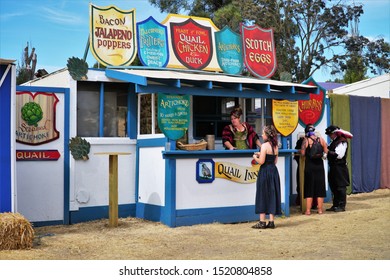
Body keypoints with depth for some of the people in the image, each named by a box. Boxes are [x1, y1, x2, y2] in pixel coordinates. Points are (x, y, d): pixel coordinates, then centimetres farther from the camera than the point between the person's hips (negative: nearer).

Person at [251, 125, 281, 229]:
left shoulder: (264, 145, -14)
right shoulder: (275, 146, 9)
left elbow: (261, 161, -18)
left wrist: (255, 157, 3)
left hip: (265, 172, -7)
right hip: (274, 171, 7)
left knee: (262, 196, 0)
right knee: (272, 195, 10)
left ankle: (262, 222, 1)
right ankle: (271, 221, 11)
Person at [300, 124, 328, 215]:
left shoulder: (306, 140, -10)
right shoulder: (321, 139, -1)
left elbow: (302, 153, -13)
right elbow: (326, 151, 2)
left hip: (309, 166, -2)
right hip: (319, 165, 3)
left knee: (309, 188, 4)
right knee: (320, 187, 11)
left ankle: (308, 210, 4)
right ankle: (320, 209, 14)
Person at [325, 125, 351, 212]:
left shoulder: (342, 142, -12)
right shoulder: (334, 142, 16)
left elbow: (339, 155, -20)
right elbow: (330, 152, 18)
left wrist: (328, 152, -20)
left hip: (340, 167, -9)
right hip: (333, 167, 9)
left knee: (341, 186, -4)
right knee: (333, 186, 12)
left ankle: (342, 206, 1)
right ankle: (335, 205, 19)